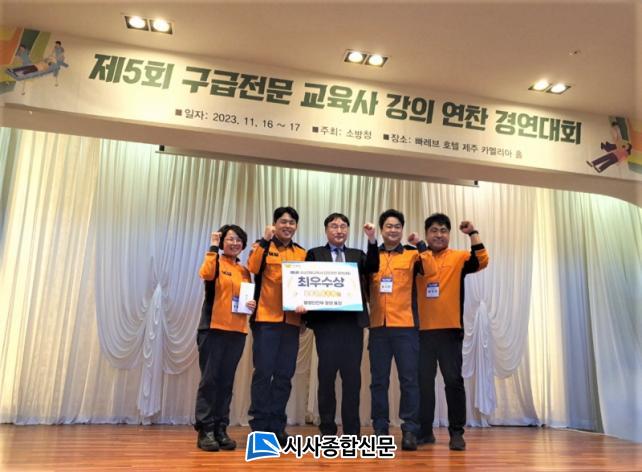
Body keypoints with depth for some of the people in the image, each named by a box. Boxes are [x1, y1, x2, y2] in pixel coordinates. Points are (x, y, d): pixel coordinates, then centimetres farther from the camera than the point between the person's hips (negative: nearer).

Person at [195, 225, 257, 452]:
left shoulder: (245, 272, 15)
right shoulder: (216, 262, 0)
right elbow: (206, 274, -23)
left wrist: (253, 304, 2)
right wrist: (213, 247, -17)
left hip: (237, 331, 5)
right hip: (213, 328, -5)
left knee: (226, 381, 8)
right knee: (210, 379, -3)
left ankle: (221, 429, 16)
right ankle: (205, 430, 6)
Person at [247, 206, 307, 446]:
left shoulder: (302, 253, 14)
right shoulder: (264, 246, 4)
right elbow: (253, 268, -15)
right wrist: (264, 240, -20)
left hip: (291, 321, 4)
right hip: (266, 319, -4)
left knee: (285, 375, 7)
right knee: (263, 372, -2)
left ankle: (276, 426, 18)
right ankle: (260, 425, 10)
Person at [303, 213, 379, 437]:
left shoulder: (358, 255, 15)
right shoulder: (315, 254, 9)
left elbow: (373, 268, -4)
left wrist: (372, 240, -16)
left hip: (353, 322, 2)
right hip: (326, 321, -2)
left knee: (352, 375, 4)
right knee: (326, 374, 4)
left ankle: (352, 431, 13)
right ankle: (327, 430, 15)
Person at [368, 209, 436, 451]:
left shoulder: (411, 254, 7)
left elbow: (431, 271, -8)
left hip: (405, 325, -1)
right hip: (378, 326, 2)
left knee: (408, 379, -1)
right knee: (379, 380, 6)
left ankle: (410, 430, 7)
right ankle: (380, 429, 16)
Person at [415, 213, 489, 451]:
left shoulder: (458, 258, 6)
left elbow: (482, 261, -8)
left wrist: (473, 233, -12)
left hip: (450, 329, -2)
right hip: (423, 330, 2)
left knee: (454, 380, 1)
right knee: (423, 381, 8)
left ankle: (456, 432, 11)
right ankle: (425, 431, 19)